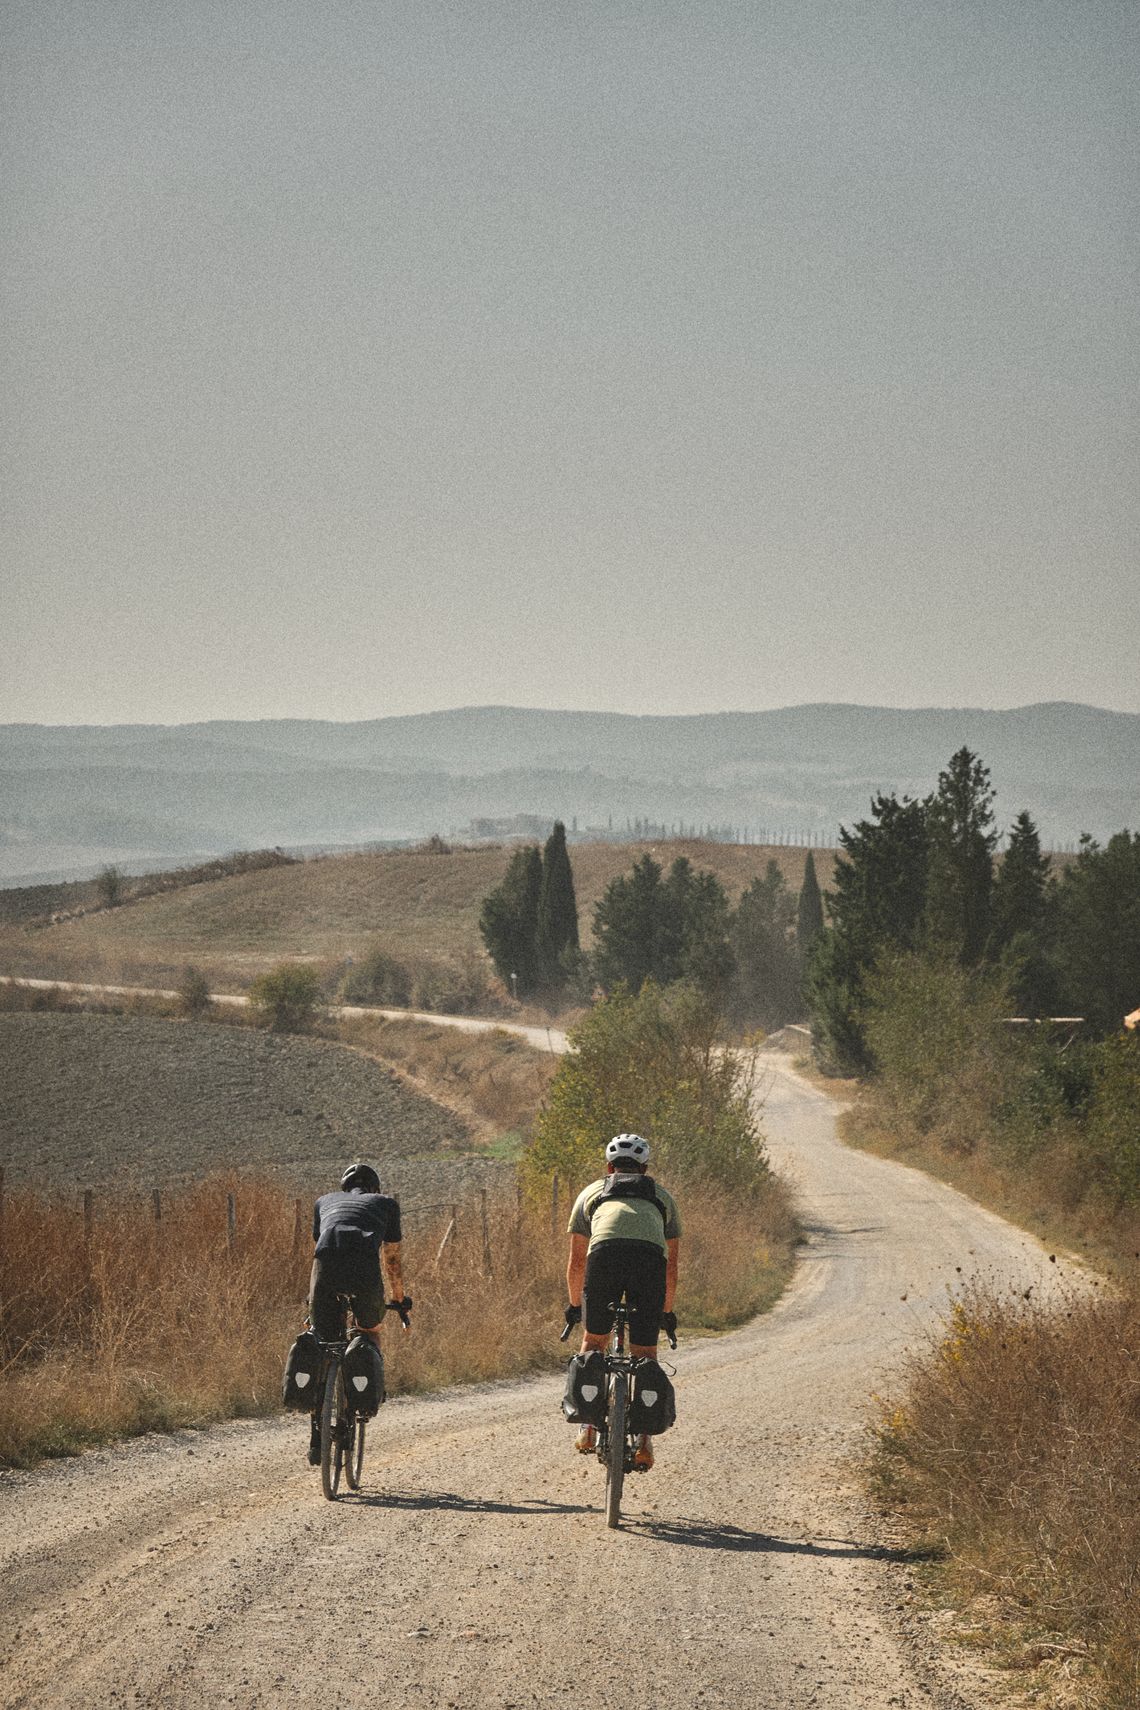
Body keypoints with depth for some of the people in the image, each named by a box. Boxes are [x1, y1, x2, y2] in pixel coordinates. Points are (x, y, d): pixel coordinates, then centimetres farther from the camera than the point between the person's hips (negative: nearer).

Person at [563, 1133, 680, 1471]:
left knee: (594, 1340, 20)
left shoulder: (592, 1193, 35)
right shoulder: (662, 1197, 37)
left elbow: (576, 1261, 39)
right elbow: (672, 1264, 41)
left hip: (605, 1255, 0)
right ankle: (643, 1437, 6)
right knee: (645, 1352, 14)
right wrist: (668, 1311, 52)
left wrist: (574, 1306, 53)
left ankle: (588, 1427, 12)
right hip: (651, 1256, 0)